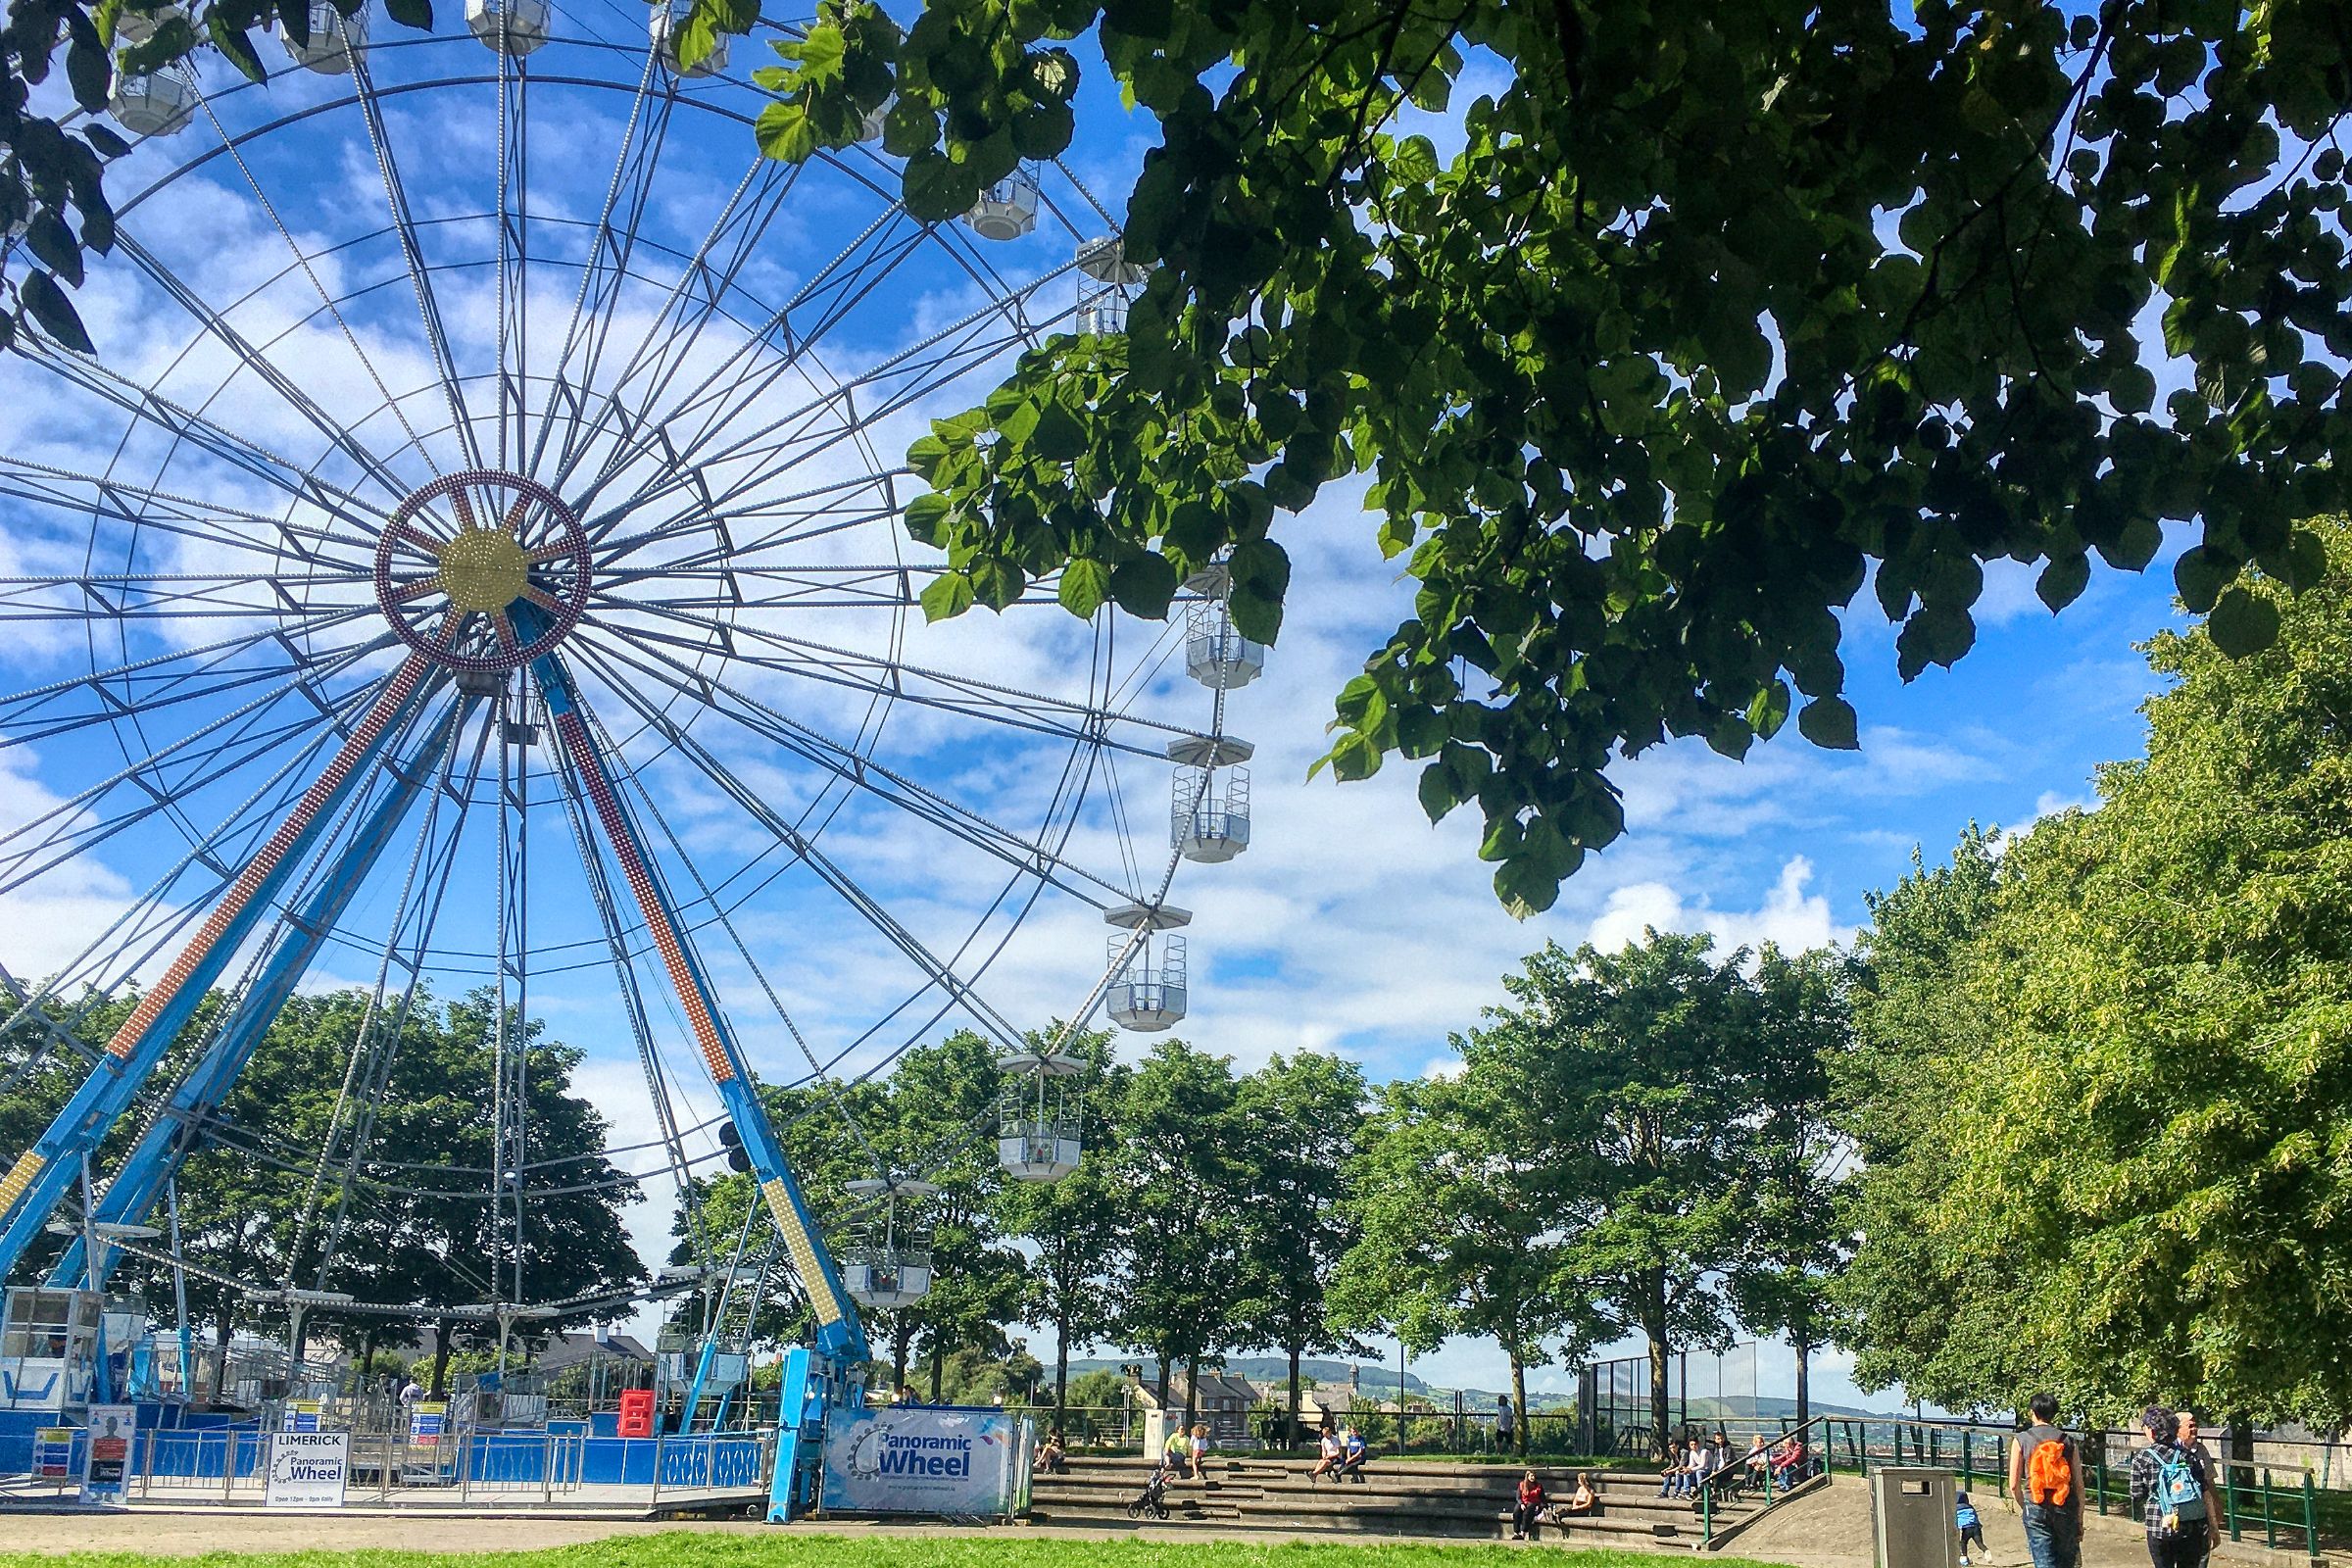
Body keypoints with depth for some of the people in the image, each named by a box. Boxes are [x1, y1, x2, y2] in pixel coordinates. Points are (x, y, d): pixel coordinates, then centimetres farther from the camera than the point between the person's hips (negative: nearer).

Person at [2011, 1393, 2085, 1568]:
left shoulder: (2022, 1440, -1)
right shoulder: (2068, 1441, 2)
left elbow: (2014, 1485, -3)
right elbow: (2079, 1485, 1)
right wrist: (2080, 1520, 10)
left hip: (2036, 1509, -2)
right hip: (2065, 1510, 2)